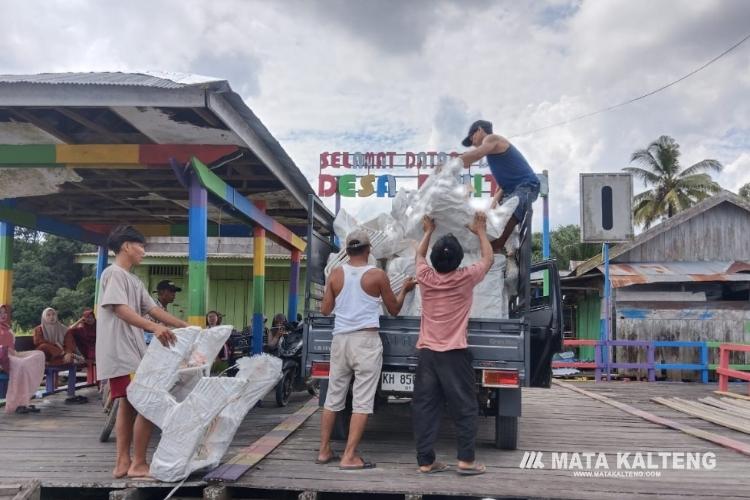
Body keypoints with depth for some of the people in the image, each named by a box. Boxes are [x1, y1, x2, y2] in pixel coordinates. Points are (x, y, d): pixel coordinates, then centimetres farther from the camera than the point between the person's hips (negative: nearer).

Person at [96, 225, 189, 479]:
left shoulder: (134, 280, 20)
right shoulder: (114, 273, -10)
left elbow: (153, 309, 16)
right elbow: (120, 309, -22)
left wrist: (188, 327, 10)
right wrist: (153, 327, -36)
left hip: (132, 350, 10)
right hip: (121, 352, -10)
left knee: (130, 405, 11)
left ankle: (123, 462, 17)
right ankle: (138, 463, -2)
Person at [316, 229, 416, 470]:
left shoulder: (335, 274, 3)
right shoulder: (378, 275, -4)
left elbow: (325, 309, 8)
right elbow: (394, 309, 7)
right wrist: (404, 290, 24)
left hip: (340, 339, 4)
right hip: (366, 341, -4)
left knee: (333, 397, 13)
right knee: (362, 401, -1)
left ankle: (324, 451, 21)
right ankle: (349, 457, -2)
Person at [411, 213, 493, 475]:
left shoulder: (425, 278, 0)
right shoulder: (465, 279, -7)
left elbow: (419, 254, 23)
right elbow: (488, 258, 12)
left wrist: (429, 232, 35)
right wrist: (480, 231, 23)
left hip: (427, 353, 3)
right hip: (455, 354, -3)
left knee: (425, 407, 6)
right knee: (464, 407, 6)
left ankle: (425, 461, 9)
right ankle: (465, 460, 7)